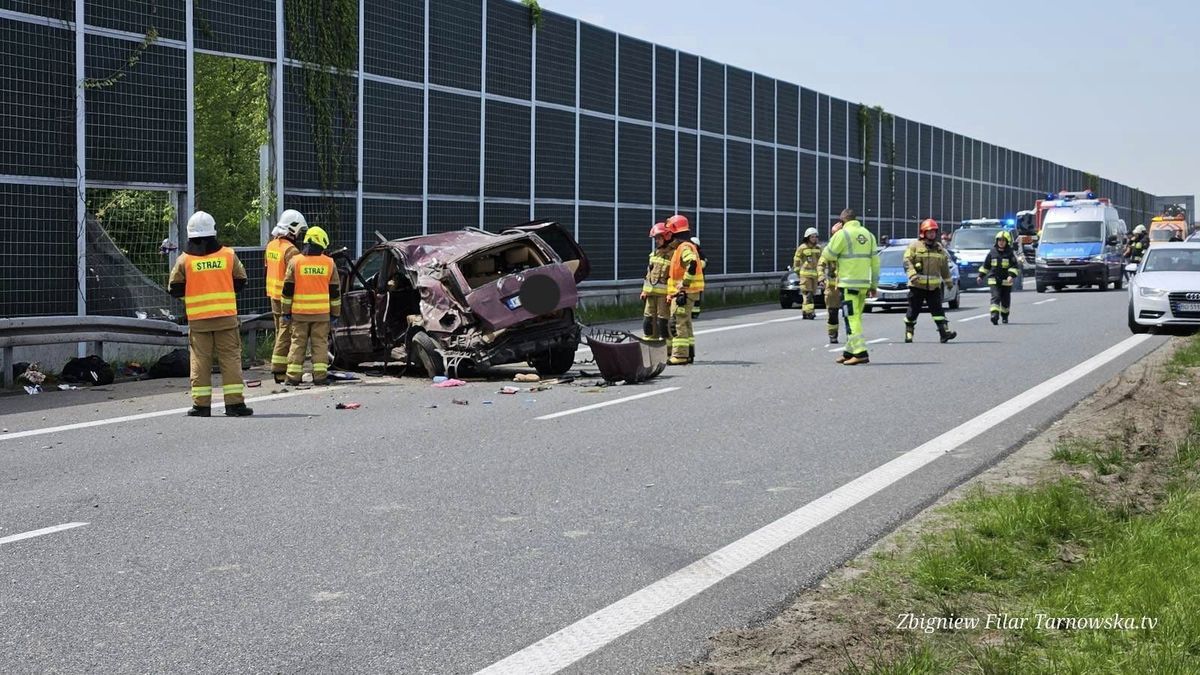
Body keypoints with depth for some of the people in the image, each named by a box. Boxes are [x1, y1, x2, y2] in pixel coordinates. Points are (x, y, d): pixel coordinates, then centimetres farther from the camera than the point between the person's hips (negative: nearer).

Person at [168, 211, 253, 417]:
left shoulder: (184, 260, -2)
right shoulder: (228, 255, -1)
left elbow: (175, 290, 2)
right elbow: (240, 282, 6)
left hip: (197, 319, 0)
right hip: (226, 316, 0)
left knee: (200, 360, 6)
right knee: (230, 358, 4)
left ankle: (201, 404, 4)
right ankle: (234, 402, 1)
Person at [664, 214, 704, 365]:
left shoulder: (684, 247, -15)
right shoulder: (687, 246, 18)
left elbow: (692, 264, -32)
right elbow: (701, 263, 25)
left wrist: (684, 285, -28)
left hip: (683, 292, -11)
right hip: (683, 292, 11)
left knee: (677, 323, -11)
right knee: (685, 323, 15)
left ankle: (679, 355, -12)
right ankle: (689, 353, 20)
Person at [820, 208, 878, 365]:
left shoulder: (842, 234, -9)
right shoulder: (868, 234, 12)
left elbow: (827, 255, -3)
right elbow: (875, 261, 12)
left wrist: (833, 237, 10)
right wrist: (874, 285, 16)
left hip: (849, 283, -7)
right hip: (864, 283, 7)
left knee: (851, 318, -8)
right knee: (855, 317, 16)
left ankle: (861, 352, -17)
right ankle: (850, 351, 22)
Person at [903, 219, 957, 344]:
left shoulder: (940, 248, 14)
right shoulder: (915, 246, -1)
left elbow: (944, 266, 23)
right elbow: (907, 261, -11)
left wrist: (948, 281, 26)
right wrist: (912, 274, -27)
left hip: (934, 286, 3)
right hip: (917, 285, -3)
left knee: (937, 309, -5)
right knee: (913, 310, 4)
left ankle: (944, 332, -12)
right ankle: (909, 333, 15)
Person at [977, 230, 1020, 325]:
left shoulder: (1010, 253, 0)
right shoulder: (992, 252, 6)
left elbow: (1015, 266, -7)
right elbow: (985, 265, 16)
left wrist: (1011, 275, -22)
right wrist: (981, 276, 15)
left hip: (1006, 281, 0)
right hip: (994, 280, 0)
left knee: (1005, 300, 11)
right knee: (995, 297, -16)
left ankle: (1004, 316, 30)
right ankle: (994, 315, -27)